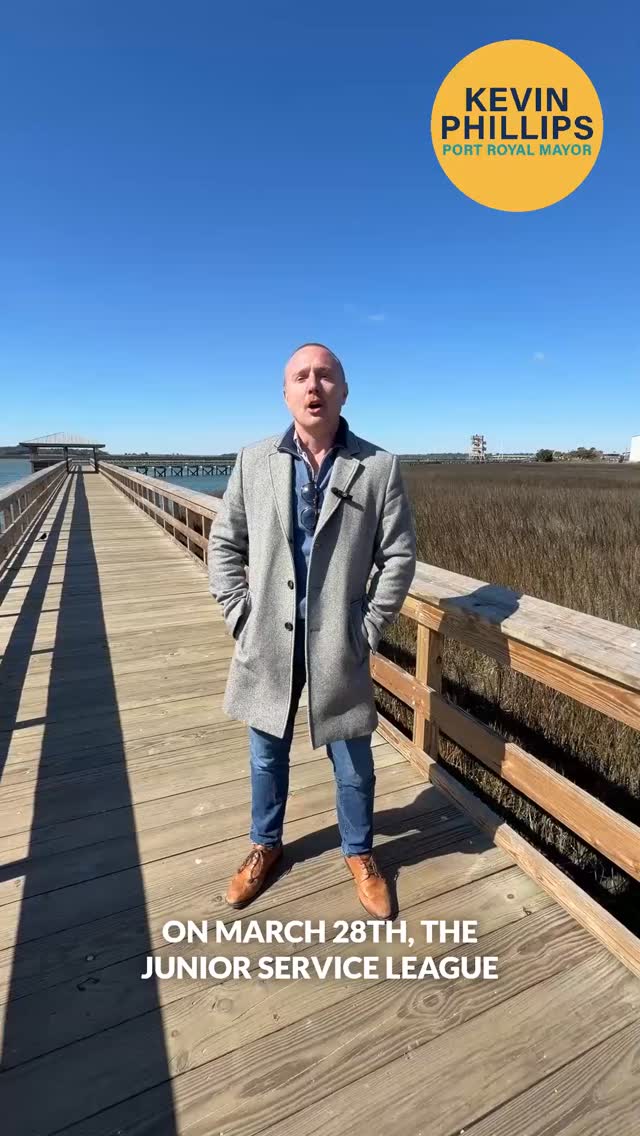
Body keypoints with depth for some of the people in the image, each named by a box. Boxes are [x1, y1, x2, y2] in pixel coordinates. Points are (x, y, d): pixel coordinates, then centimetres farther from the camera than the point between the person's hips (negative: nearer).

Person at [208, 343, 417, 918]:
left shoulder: (380, 467, -5)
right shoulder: (253, 461, 0)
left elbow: (399, 556, -3)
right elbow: (224, 543, 4)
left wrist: (370, 627, -7)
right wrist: (241, 617, -3)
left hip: (340, 643, -1)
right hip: (268, 640, 2)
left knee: (353, 763, 16)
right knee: (268, 755, 20)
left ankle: (359, 853, 43)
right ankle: (266, 844, 47)